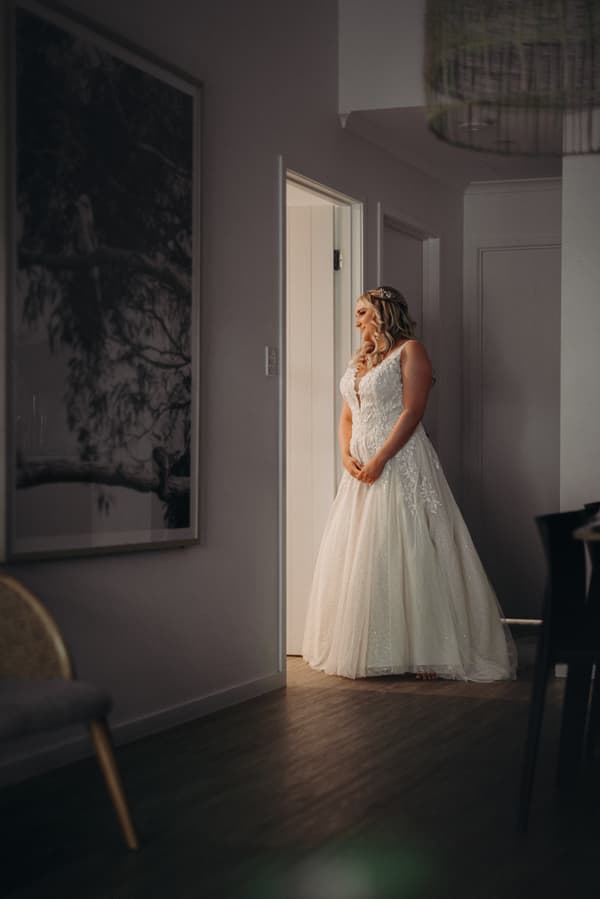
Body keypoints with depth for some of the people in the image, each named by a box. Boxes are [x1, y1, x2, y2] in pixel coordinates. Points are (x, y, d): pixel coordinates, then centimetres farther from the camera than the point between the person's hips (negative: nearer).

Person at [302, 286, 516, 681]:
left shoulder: (410, 351, -3)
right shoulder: (360, 361, 21)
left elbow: (412, 412, -12)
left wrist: (379, 459, -18)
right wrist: (346, 456, 0)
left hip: (400, 464, -8)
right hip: (361, 470, 8)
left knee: (408, 554, -9)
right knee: (357, 557, 6)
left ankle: (425, 651, -6)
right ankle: (365, 650, 12)